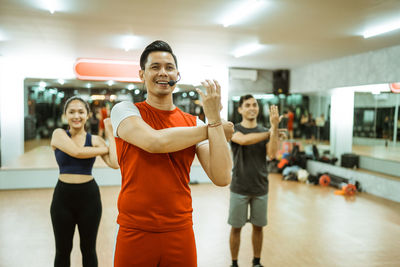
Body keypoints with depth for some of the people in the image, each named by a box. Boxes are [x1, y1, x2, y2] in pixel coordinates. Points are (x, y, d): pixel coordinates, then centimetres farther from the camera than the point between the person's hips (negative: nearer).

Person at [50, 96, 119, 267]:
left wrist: (110, 134, -10)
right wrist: (105, 149, -8)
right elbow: (76, 152, -19)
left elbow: (115, 163, -15)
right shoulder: (59, 134, -1)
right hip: (63, 195, -1)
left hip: (89, 195, 1)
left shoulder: (95, 140, 0)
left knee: (88, 249, 14)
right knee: (62, 250, 13)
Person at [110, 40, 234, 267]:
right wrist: (212, 128, -10)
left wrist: (214, 117, -15)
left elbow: (222, 178, -9)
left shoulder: (194, 123, 3)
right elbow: (155, 141, -23)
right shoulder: (125, 111, -3)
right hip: (135, 234, -2)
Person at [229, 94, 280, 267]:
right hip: (239, 188, -2)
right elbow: (244, 139, -25)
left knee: (258, 226, 13)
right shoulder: (235, 129, -2)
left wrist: (274, 127, -21)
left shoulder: (265, 131, 5)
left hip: (260, 188, 3)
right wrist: (270, 132, -17)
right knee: (236, 227, 6)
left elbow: (272, 154, -12)